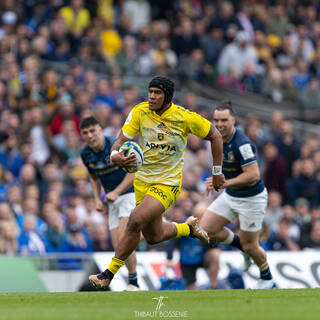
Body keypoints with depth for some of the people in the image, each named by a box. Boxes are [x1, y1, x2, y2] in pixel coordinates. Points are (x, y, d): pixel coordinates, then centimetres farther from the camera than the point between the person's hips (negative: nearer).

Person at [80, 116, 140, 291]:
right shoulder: (86, 154, 2)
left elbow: (134, 170, -14)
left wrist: (116, 192, -20)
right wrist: (97, 199, 5)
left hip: (130, 193, -6)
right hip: (112, 200, 6)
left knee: (123, 238, -23)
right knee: (118, 247, -2)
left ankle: (133, 282, -14)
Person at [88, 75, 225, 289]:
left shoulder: (186, 118, -14)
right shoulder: (140, 112, -7)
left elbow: (215, 136, 2)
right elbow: (122, 140, -8)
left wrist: (217, 172, 7)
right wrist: (116, 155, -33)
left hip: (167, 184, -5)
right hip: (143, 181, 5)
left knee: (135, 221, -25)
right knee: (153, 237, 16)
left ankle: (109, 274, -13)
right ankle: (189, 227, 47)